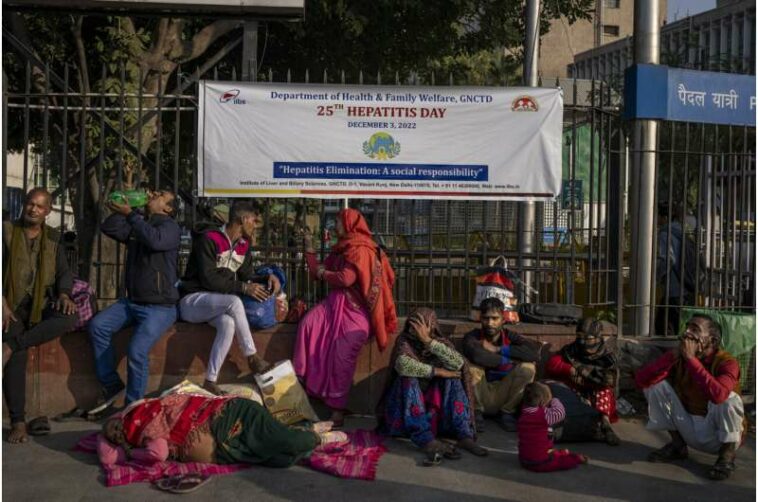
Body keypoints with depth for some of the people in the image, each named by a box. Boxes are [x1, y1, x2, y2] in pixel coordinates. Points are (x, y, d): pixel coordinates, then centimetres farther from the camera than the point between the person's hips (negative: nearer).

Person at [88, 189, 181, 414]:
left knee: (137, 351, -24)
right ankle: (111, 386, -2)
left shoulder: (170, 227, -6)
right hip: (131, 301, 7)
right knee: (97, 325, -15)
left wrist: (130, 214, -21)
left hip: (159, 306, -7)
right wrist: (123, 207, 0)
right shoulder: (136, 225, 17)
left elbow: (155, 240, -26)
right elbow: (108, 227, 7)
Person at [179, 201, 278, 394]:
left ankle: (210, 382, -27)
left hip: (218, 304, 6)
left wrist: (267, 278, -10)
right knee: (234, 302, -34)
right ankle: (252, 358, -23)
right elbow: (208, 279, -23)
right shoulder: (209, 239, -17)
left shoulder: (244, 244, 7)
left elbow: (247, 276, 10)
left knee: (229, 324, -30)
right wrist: (243, 288, -26)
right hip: (192, 300, -6)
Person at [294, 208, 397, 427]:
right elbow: (317, 273, 21)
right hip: (334, 303, 8)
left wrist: (323, 273, -4)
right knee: (308, 323, -23)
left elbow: (346, 279, -21)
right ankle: (300, 375, -22)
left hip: (354, 309, -7)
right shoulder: (340, 249, 19)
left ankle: (338, 410, -9)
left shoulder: (360, 250, -10)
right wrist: (309, 248, 17)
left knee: (342, 359, -15)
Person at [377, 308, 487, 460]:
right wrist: (436, 371, -26)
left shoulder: (440, 342, -3)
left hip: (433, 400, 3)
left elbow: (458, 364, -25)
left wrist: (427, 340, -30)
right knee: (409, 379, -29)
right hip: (405, 406, -3)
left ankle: (464, 435, -26)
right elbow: (402, 365, -33)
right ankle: (426, 440, -42)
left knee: (453, 378, -16)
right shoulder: (405, 341, -10)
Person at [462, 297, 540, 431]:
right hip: (479, 398, -2)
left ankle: (507, 412, -2)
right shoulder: (473, 336, -9)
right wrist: (506, 361, -22)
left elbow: (535, 352, -23)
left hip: (502, 395, 2)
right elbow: (475, 355, -35)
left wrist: (499, 349, -21)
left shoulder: (510, 337, -2)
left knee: (528, 367, -20)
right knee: (471, 367, -29)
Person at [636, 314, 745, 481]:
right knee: (656, 384, -12)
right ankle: (677, 445, 6)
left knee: (729, 398, -33)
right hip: (689, 429, 5)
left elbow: (717, 395, -45)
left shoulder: (726, 362, -22)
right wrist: (673, 355, -26)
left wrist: (691, 358, -36)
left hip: (720, 434, -4)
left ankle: (727, 455, -7)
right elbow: (640, 380, -20)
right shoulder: (679, 358, -8)